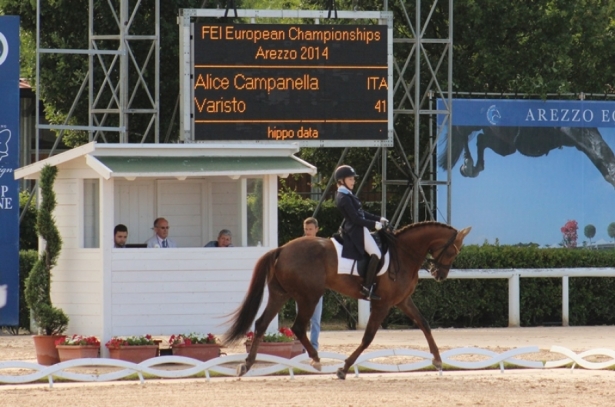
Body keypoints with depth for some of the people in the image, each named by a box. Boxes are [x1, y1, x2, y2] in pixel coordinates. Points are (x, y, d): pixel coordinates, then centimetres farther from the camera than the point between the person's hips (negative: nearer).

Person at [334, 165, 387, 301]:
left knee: (375, 252, 19)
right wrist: (374, 224, -14)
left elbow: (360, 213, 19)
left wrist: (378, 219, 13)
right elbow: (356, 219, -21)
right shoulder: (344, 198, -18)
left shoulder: (347, 195, 15)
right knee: (376, 254, -18)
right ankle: (367, 288, -20)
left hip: (356, 229, 11)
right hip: (356, 230, -11)